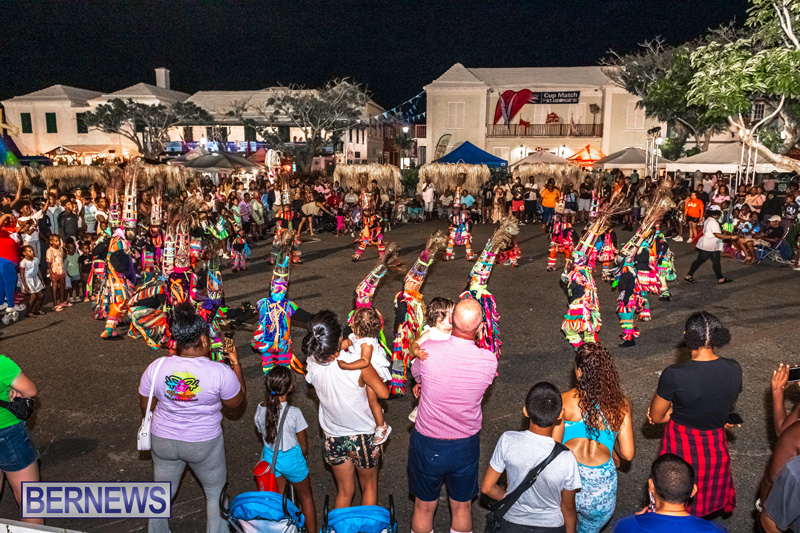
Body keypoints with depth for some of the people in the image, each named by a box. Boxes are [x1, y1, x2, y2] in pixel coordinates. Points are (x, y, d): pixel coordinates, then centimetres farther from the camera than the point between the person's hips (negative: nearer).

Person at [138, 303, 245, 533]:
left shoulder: (156, 368, -17)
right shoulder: (221, 372, -25)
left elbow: (145, 405, -1)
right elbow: (236, 402, -6)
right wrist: (236, 363, -1)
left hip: (163, 441, 3)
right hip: (205, 444, -3)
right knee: (216, 493, 22)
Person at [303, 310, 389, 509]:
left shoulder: (312, 365, -18)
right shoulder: (359, 364, -29)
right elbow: (383, 393, -16)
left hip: (334, 439, 3)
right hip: (363, 437, -3)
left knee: (344, 492, 24)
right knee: (369, 487, 24)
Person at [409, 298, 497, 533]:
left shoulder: (428, 350, -25)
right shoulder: (489, 361, -21)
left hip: (428, 445, -1)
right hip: (466, 447, 1)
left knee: (424, 508, 22)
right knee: (462, 507, 25)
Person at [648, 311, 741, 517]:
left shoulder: (674, 375, -30)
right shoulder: (734, 369, -15)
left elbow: (656, 417, -16)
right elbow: (728, 408, 3)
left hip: (683, 447, -3)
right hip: (716, 447, 4)